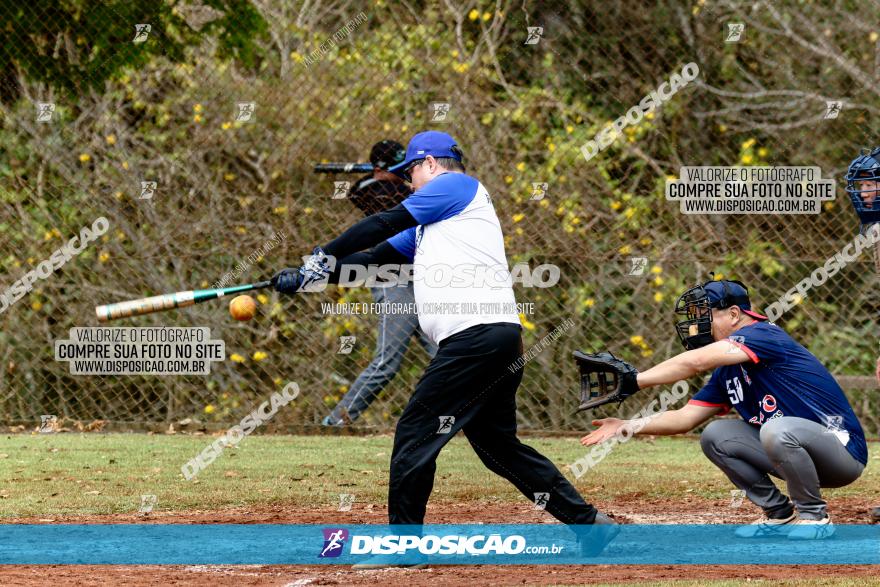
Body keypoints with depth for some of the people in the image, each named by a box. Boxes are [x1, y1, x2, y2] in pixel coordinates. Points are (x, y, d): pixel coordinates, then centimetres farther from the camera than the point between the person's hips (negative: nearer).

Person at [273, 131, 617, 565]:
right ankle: (590, 524, 16)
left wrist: (324, 254, 5)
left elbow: (386, 224, -2)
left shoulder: (457, 185, 2)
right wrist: (314, 276, 16)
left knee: (415, 432, -7)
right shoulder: (427, 226, 29)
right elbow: (378, 255, 25)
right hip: (500, 339, 10)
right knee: (498, 444, 15)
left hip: (477, 334, -10)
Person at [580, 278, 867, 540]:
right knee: (715, 435, 1)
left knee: (776, 429, -36)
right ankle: (779, 515, 6)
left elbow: (695, 362, -27)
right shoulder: (726, 373, 11)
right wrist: (627, 426, -3)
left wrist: (632, 381, -27)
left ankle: (814, 516, -13)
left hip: (843, 451, -9)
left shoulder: (764, 335, -17)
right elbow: (685, 417, 10)